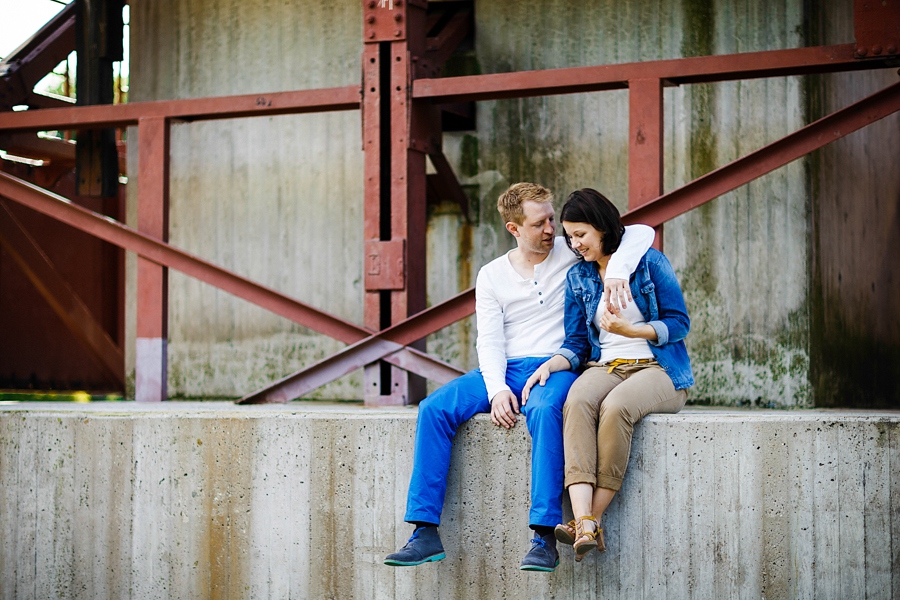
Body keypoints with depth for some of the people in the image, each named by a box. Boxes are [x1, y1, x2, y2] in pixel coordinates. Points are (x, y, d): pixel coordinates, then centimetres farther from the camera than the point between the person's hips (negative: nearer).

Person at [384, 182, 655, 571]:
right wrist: (497, 389, -16)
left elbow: (641, 233, -4)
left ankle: (544, 536, -38)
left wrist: (616, 271, -24)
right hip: (504, 369, 3)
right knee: (434, 408, -20)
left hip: (556, 367, -3)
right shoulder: (491, 276, 12)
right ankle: (426, 532, -21)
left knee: (545, 410, -39)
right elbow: (489, 339, 2)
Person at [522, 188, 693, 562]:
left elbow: (679, 323, -2)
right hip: (605, 367, 3)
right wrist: (549, 365, -10)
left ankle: (593, 519, -31)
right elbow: (576, 344, 10)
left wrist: (630, 330, -17)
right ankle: (584, 524, -46)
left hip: (658, 369, -3)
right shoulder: (577, 277, 14)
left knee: (616, 406, -37)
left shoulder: (649, 261, 1)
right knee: (578, 401, -33)